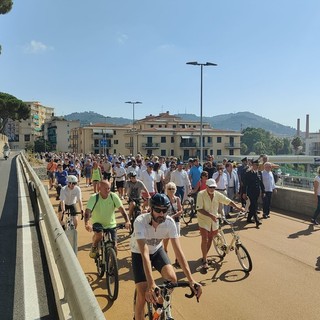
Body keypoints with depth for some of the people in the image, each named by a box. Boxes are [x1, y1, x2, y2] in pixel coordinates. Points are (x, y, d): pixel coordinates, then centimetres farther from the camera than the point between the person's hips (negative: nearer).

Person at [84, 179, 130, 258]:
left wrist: (127, 221, -33)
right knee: (99, 234, -33)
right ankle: (94, 248, -1)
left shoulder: (113, 196, -13)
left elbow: (122, 209, -18)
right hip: (97, 223, -2)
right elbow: (87, 212, -26)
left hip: (111, 225, 2)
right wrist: (87, 224, -44)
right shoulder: (94, 198, -17)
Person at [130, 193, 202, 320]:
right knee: (143, 295, -14)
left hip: (157, 250, 3)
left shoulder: (170, 222, -26)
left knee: (172, 278, -19)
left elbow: (178, 250, -29)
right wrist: (151, 284, -52)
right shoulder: (140, 222, -36)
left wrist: (191, 279, -38)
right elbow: (145, 253, -43)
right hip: (139, 253, -3)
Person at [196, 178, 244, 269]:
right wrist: (210, 215, -30)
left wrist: (238, 207, -17)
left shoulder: (217, 195, -5)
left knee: (210, 239, 14)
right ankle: (205, 260, 2)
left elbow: (228, 201, -3)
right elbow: (199, 209, -21)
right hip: (204, 221, -4)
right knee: (205, 239, -9)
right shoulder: (201, 194, -17)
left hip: (214, 220, 5)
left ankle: (205, 256, 34)